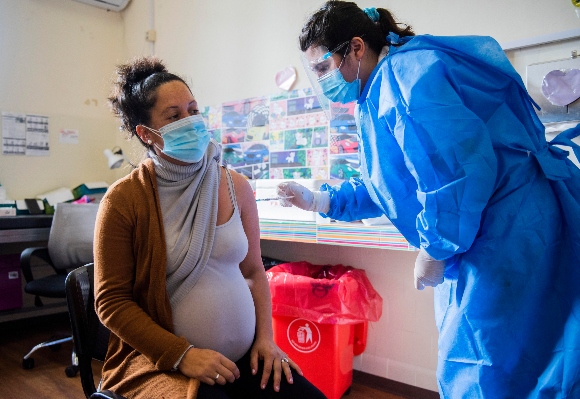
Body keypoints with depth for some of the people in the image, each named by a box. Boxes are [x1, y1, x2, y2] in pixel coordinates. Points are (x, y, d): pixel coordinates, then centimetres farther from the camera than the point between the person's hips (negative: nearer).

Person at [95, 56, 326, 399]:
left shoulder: (236, 187, 1)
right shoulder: (124, 200, -9)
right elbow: (111, 300, -5)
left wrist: (265, 338, -1)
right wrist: (182, 355, -14)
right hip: (162, 360, -3)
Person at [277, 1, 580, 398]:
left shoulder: (404, 70, -16)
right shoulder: (379, 93, 16)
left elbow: (460, 165, -27)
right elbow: (391, 187, 20)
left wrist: (435, 249, -16)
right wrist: (320, 200, 11)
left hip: (507, 235, -10)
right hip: (473, 239, 10)